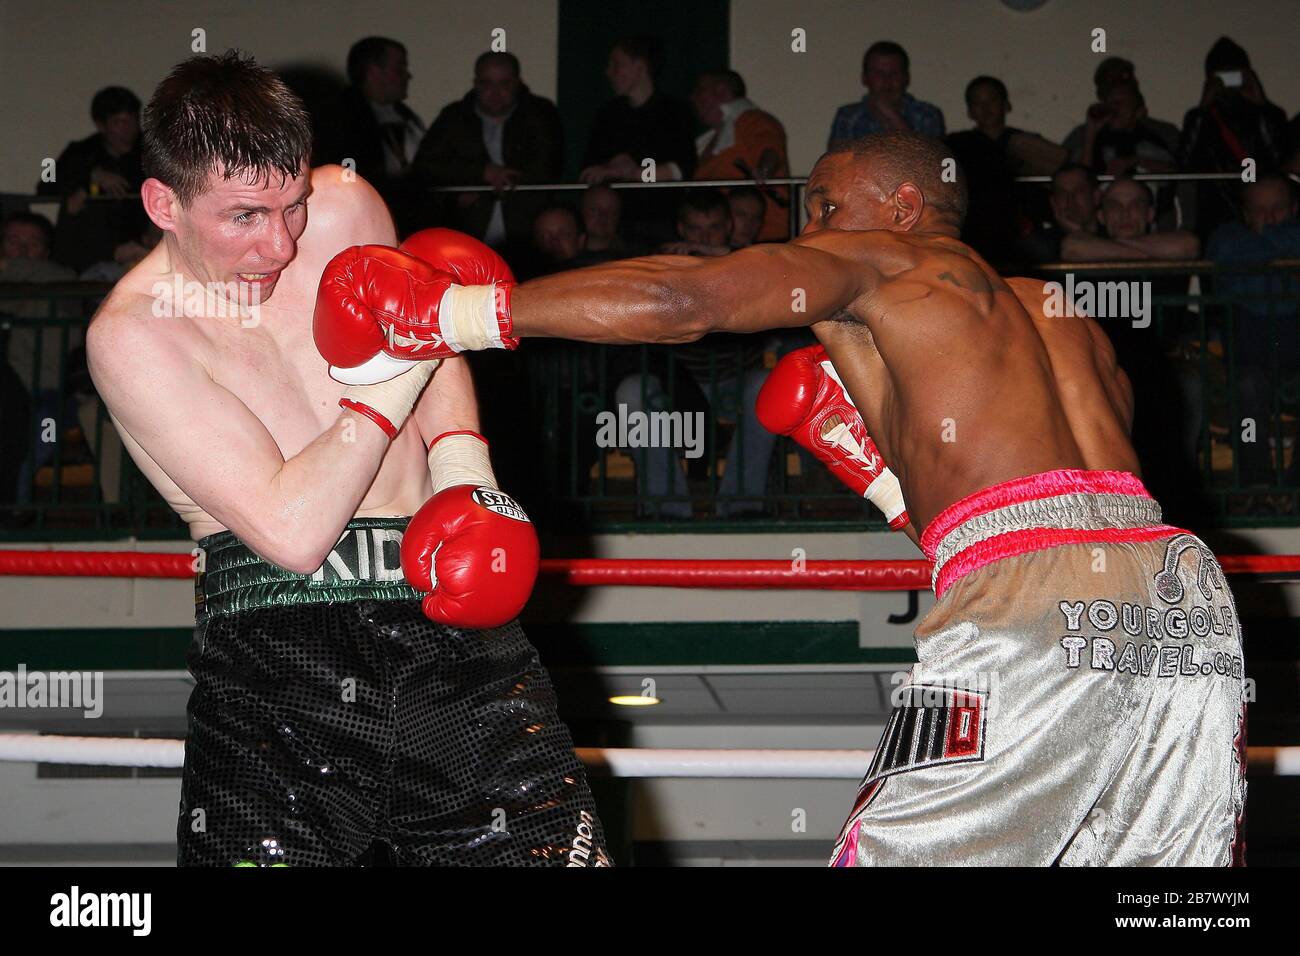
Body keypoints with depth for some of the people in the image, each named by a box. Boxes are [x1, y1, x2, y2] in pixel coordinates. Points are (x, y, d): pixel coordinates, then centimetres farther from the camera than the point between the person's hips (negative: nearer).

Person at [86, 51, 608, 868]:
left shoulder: (344, 207, 6)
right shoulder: (132, 335, -9)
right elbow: (293, 532, -17)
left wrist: (460, 457, 7)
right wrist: (394, 382, -9)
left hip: (445, 621, 4)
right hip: (275, 652, -3)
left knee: (556, 845, -6)